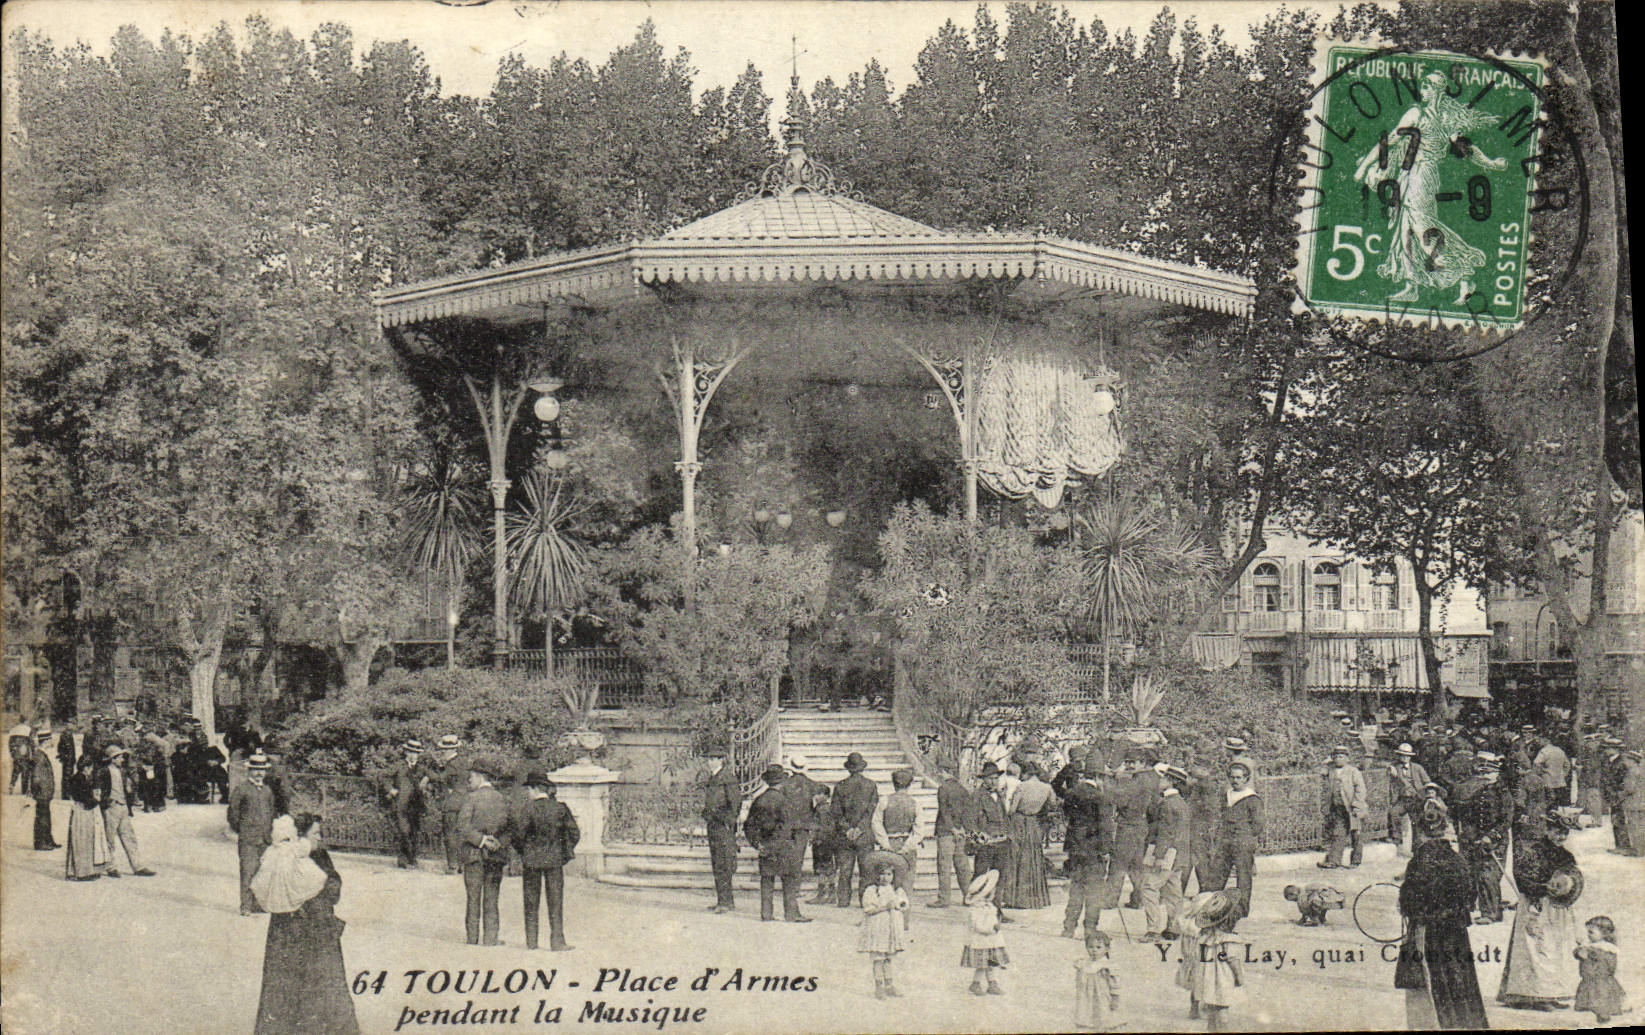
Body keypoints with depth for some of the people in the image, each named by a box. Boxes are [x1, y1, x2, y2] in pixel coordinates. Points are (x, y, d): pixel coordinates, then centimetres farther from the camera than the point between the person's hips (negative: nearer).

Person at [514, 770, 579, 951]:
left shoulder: (529, 809, -7)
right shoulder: (560, 808, 1)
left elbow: (519, 835, -10)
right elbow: (574, 833, 1)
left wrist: (523, 856, 6)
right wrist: (566, 853, 12)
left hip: (531, 860, -1)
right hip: (555, 860, 1)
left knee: (531, 902, 9)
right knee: (555, 900, 4)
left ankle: (531, 941, 11)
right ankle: (557, 941, -1)